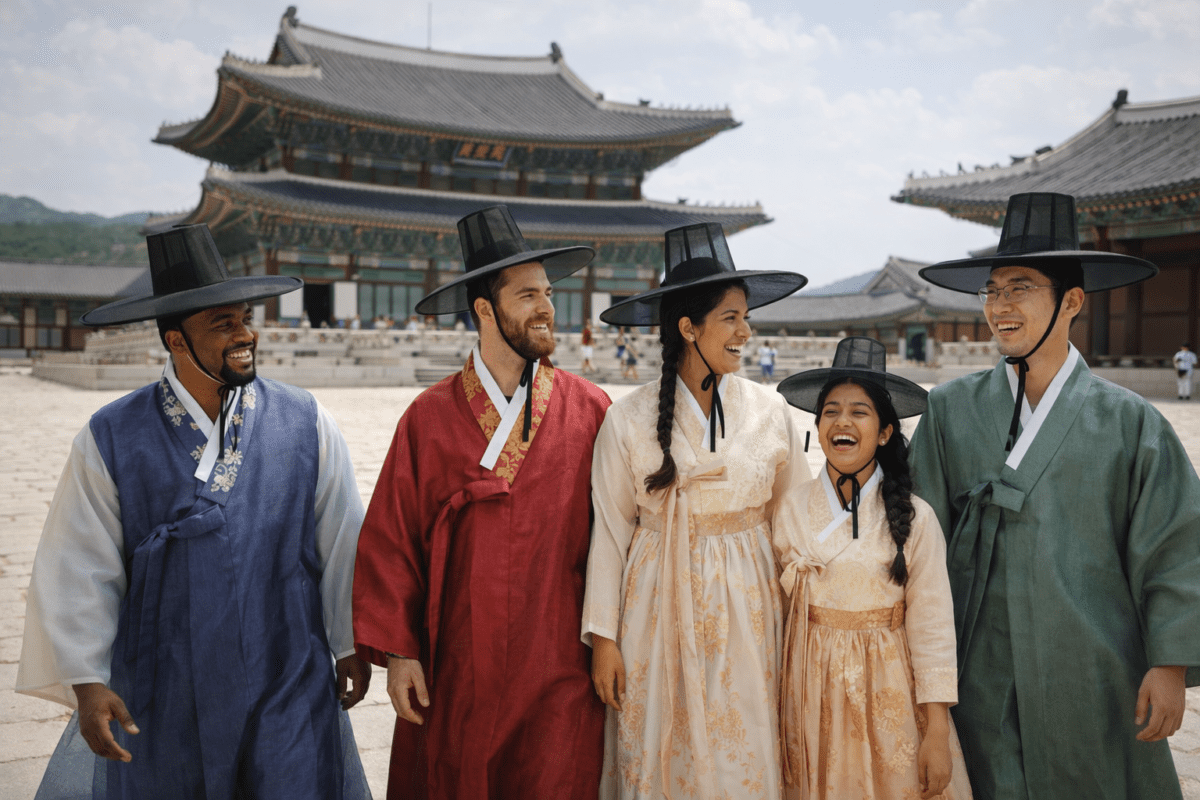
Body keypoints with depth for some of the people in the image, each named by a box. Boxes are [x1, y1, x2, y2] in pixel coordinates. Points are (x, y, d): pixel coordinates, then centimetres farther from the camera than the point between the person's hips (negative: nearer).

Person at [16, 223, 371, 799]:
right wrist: (87, 682, -7)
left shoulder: (306, 424, -4)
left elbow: (342, 542, 2)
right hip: (161, 696, 0)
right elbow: (80, 572, -4)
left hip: (289, 686, 0)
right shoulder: (110, 439, -6)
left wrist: (350, 646, 6)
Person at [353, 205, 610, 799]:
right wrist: (396, 651, -3)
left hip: (561, 681, 0)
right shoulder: (429, 418, -2)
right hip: (455, 677, 0)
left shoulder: (590, 411, -1)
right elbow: (390, 542, 0)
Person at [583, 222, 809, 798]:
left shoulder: (770, 412, 0)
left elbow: (788, 521, 5)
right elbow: (610, 532, -1)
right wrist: (603, 637, -2)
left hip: (746, 610, 1)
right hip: (657, 607, -1)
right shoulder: (629, 419, -5)